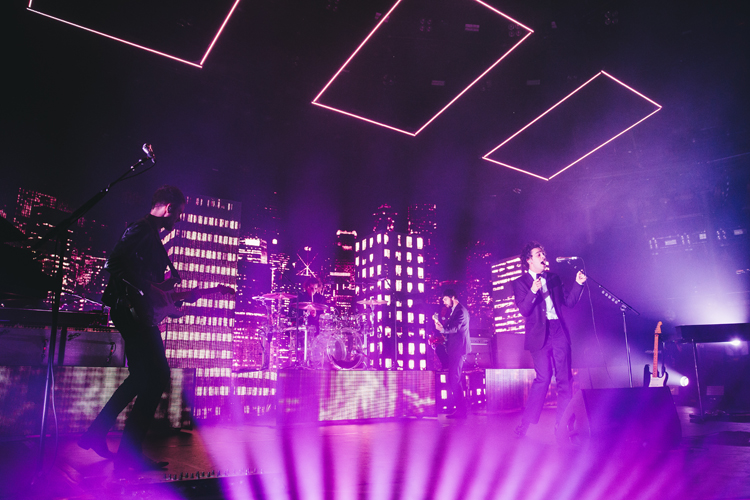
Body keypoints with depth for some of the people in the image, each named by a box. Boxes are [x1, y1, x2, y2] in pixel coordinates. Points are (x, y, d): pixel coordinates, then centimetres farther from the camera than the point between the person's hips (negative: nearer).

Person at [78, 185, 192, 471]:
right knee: (157, 376, -9)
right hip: (133, 310, -11)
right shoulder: (142, 229, -11)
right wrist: (149, 290, -23)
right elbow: (114, 263, -25)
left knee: (142, 378, 17)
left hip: (137, 312, 11)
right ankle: (130, 454, -2)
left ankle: (96, 434, 27)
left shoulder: (150, 234, 20)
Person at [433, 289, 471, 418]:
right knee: (453, 379, 10)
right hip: (454, 349, 10)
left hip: (459, 348, -10)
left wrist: (442, 329, -40)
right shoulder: (453, 310, 19)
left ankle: (461, 410, -7)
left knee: (454, 379, -11)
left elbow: (455, 328, -25)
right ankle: (461, 408, 15)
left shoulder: (461, 311, -12)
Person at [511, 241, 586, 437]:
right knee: (543, 378, -9)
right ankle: (526, 424, 3)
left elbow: (570, 302, 14)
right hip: (540, 334, -5)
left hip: (559, 331, 5)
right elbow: (524, 311, -9)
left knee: (565, 379, 3)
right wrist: (533, 291, -23)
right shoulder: (520, 283, 1)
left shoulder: (554, 278, 15)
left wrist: (578, 284, 1)